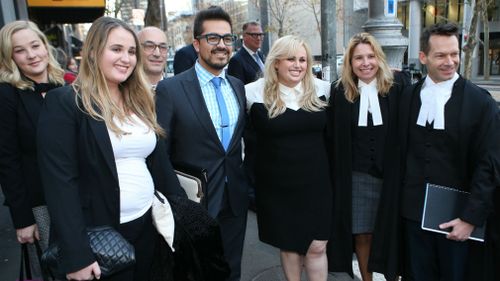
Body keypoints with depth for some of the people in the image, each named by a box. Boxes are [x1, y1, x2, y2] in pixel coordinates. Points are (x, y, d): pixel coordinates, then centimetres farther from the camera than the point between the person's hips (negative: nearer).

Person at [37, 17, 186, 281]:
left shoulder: (140, 101, 8)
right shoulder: (63, 102, -11)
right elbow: (60, 181, -16)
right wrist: (76, 256, -19)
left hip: (148, 224, 6)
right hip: (100, 234, -6)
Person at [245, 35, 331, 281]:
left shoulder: (321, 89, 0)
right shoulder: (255, 92, -9)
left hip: (315, 182, 2)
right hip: (276, 185, -1)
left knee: (317, 247, 7)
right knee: (288, 245, 15)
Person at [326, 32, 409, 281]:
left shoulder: (399, 84, -4)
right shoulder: (339, 91, -1)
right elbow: (332, 138, 2)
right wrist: (336, 176, 2)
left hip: (394, 174, 0)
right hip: (357, 176, 1)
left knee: (392, 234, 11)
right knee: (362, 235, 10)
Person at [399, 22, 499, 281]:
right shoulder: (408, 96, 2)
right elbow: (401, 152, 6)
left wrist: (470, 218, -11)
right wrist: (400, 200, 3)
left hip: (458, 219, -2)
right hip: (414, 213, 3)